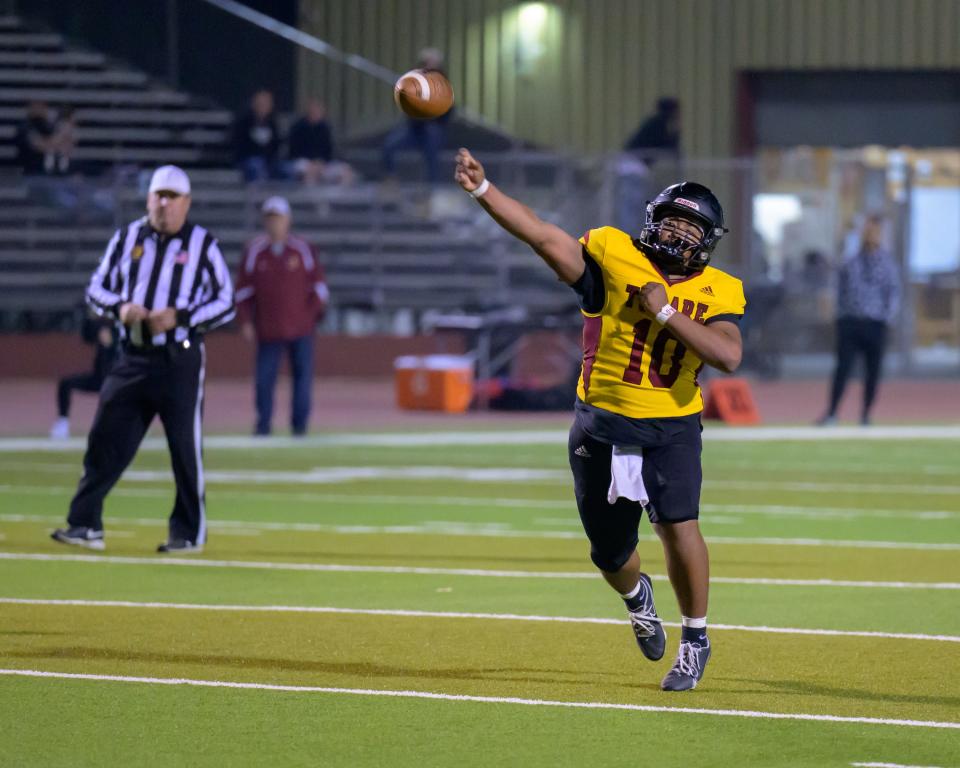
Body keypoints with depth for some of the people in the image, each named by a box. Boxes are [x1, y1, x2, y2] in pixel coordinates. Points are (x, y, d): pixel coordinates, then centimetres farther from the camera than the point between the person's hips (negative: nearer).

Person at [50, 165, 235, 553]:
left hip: (180, 360, -3)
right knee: (106, 440, -2)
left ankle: (189, 532, 12)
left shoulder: (203, 244, 0)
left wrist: (180, 317, -15)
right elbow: (97, 287, 14)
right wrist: (119, 307, -8)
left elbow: (225, 303, -1)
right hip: (131, 359, 3)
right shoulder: (127, 238, 9)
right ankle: (85, 526, 0)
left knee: (185, 447, 1)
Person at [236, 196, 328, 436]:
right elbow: (243, 288, 7)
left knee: (302, 375, 1)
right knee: (264, 378, -6)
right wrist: (246, 321, 0)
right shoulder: (254, 251, 4)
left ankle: (300, 423, 11)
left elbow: (318, 284, 9)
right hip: (267, 330, 0)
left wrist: (314, 313, 2)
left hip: (300, 328, 0)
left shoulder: (303, 249, 3)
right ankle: (263, 423, 3)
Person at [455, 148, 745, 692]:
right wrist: (482, 189, -29)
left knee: (678, 524, -21)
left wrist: (666, 312, -20)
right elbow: (544, 236, -16)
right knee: (610, 553, 10)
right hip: (602, 427, 1)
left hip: (672, 427, -1)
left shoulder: (717, 292, -2)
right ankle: (637, 597, 48)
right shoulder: (615, 258, -5)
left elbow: (729, 356, -19)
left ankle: (696, 639, 0)